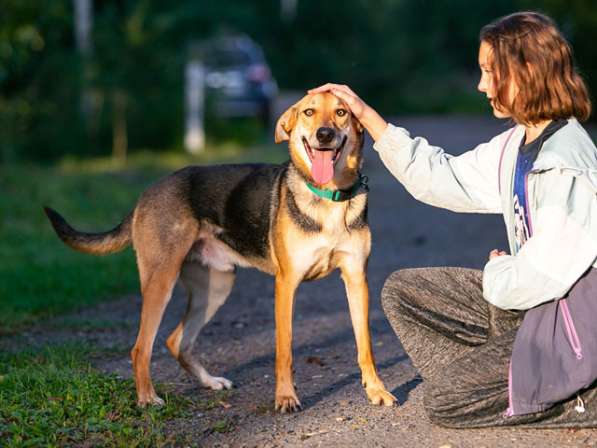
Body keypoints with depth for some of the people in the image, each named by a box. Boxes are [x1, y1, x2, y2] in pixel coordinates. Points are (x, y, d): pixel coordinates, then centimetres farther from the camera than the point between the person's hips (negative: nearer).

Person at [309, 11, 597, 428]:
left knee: (443, 401, -9)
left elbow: (543, 276, -27)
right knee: (402, 291, 12)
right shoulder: (517, 145, 4)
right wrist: (366, 115, 12)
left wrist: (498, 272, -4)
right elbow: (442, 177, 13)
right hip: (528, 300, 10)